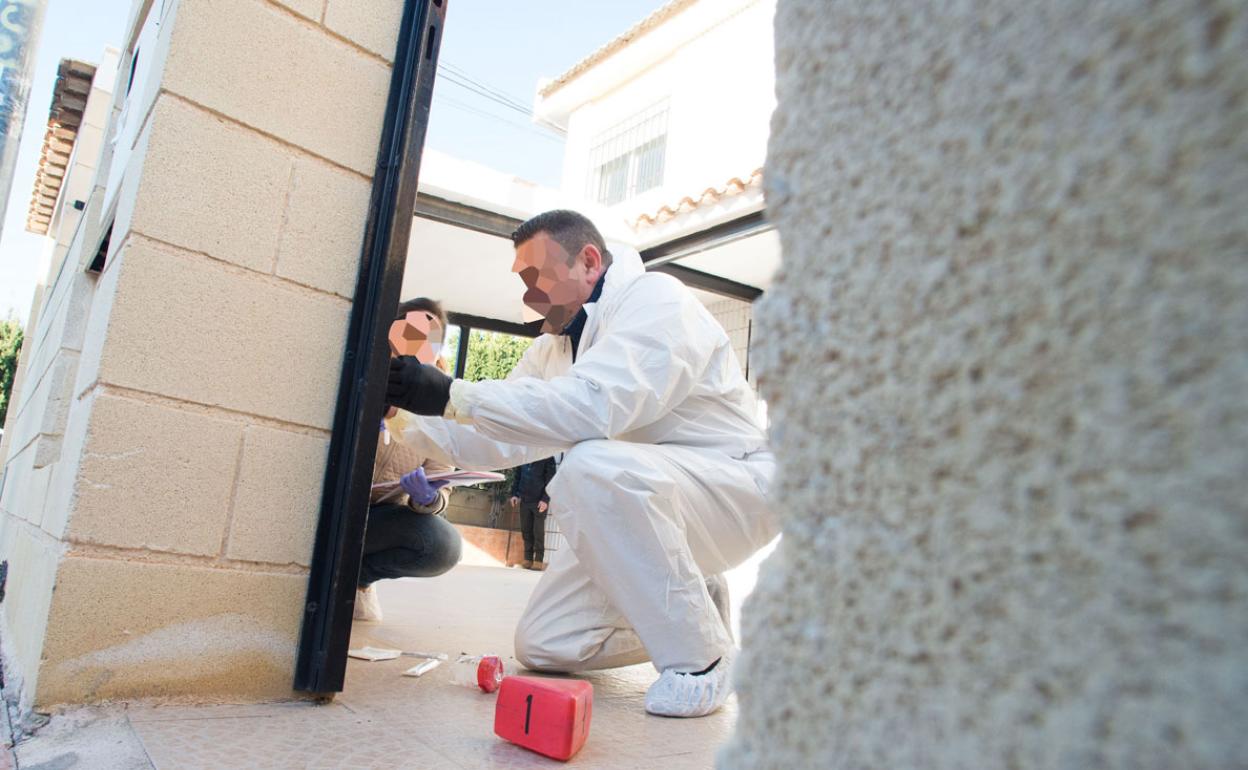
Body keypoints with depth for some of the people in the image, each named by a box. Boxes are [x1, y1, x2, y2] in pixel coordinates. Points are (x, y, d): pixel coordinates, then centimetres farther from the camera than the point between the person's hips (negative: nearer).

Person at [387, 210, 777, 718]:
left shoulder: (655, 298, -17)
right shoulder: (553, 345, 10)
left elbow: (594, 406, -34)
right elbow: (497, 439, 5)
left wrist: (452, 396, -34)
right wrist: (406, 414, -8)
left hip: (736, 483, -8)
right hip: (639, 507, 8)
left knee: (594, 467, -36)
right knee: (543, 645, 0)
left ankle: (700, 657, -19)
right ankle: (685, 607, 20)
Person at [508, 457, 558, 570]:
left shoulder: (547, 458, -7)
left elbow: (550, 480, -8)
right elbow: (517, 477, 15)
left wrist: (545, 499, -14)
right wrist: (514, 494, 6)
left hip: (539, 502, -4)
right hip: (524, 500, 5)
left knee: (538, 532, 0)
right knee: (525, 531, 7)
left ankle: (539, 560, 8)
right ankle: (528, 559, 16)